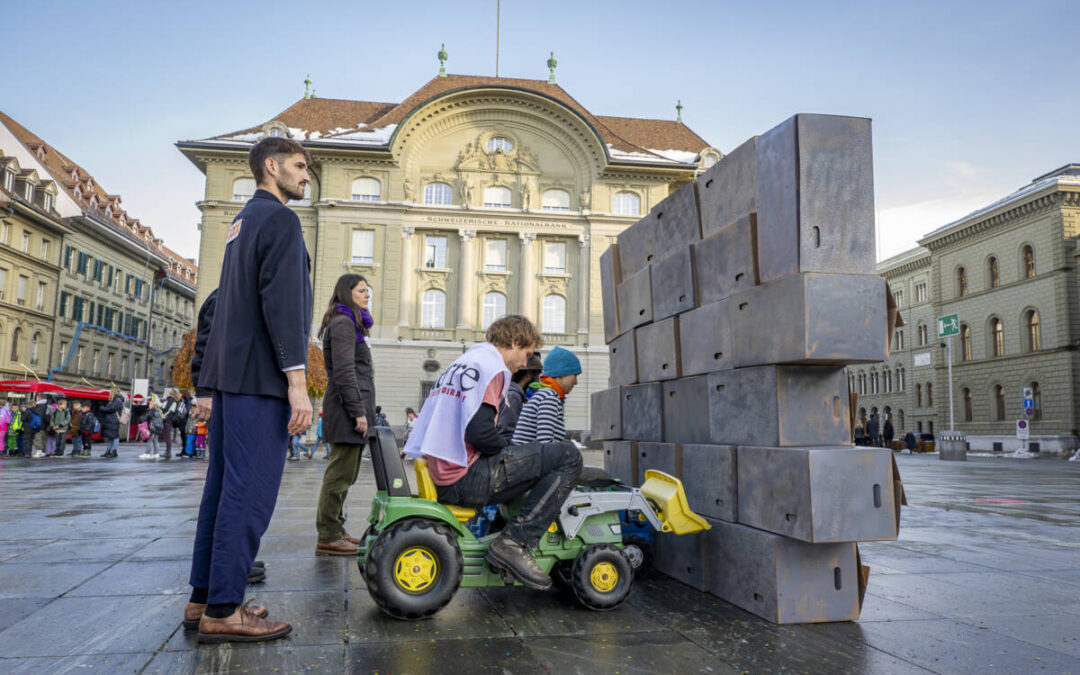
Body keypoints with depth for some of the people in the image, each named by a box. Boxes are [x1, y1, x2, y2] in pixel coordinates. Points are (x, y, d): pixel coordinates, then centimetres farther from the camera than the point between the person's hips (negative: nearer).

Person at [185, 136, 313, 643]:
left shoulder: (241, 223, 23)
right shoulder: (279, 219, -6)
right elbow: (282, 302, -17)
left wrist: (212, 384, 22)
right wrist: (297, 379, -20)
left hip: (229, 374, 10)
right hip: (260, 377, -10)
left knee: (224, 486, 11)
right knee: (250, 490, -8)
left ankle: (204, 599, 17)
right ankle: (222, 610, -4)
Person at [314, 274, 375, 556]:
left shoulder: (350, 324, 23)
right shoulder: (343, 324, -9)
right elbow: (344, 372, -17)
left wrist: (367, 409, 21)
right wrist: (359, 412, -19)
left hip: (351, 408, 11)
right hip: (347, 407, -11)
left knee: (344, 474, 13)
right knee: (341, 473, -8)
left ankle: (335, 532, 20)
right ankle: (327, 538, -3)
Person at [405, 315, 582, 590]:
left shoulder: (460, 364, 23)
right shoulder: (492, 366, -7)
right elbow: (479, 432, -21)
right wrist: (508, 450, -1)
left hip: (441, 478, 10)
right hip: (466, 480, -10)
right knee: (568, 456, -10)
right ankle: (514, 543, -13)